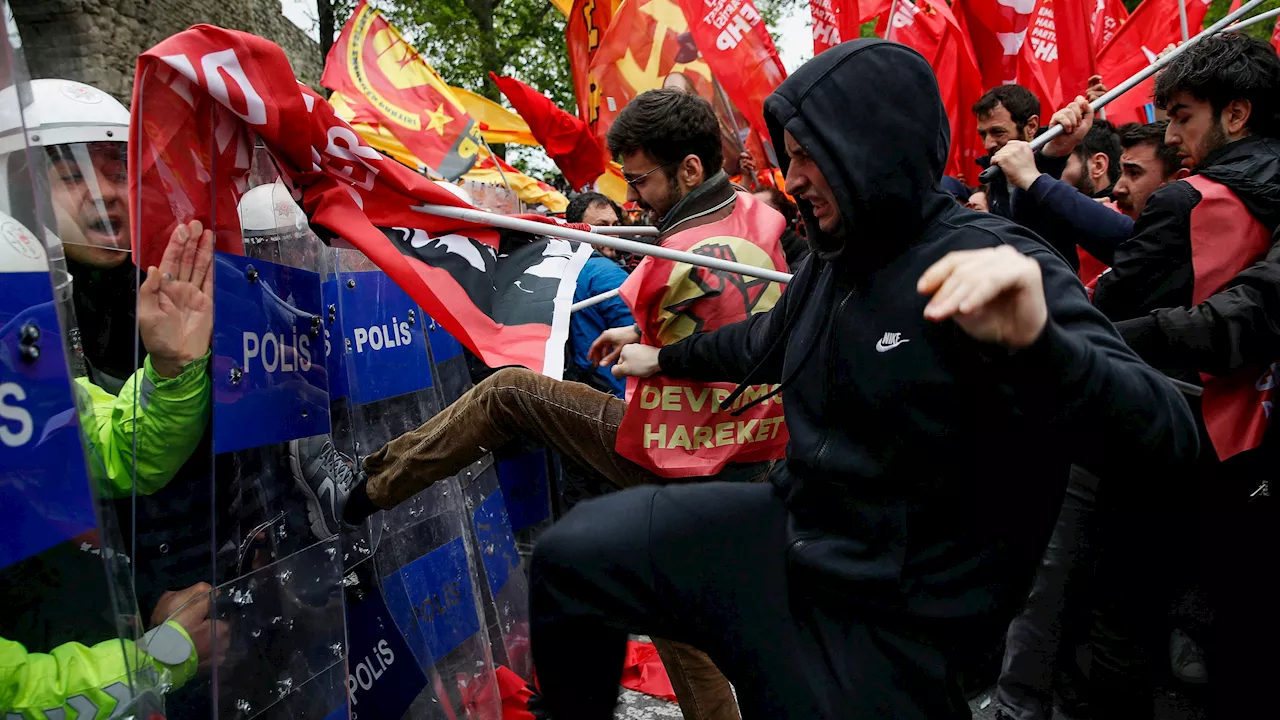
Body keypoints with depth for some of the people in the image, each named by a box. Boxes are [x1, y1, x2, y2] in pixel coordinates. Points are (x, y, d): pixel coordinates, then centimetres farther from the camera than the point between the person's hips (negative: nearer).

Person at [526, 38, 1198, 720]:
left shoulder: (999, 269, -19)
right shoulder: (834, 258, 4)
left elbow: (1166, 433, -28)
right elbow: (768, 340, 25)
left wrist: (1039, 346, -48)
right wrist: (665, 358, 40)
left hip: (887, 617, -6)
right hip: (785, 529, 7)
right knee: (568, 558, 0)